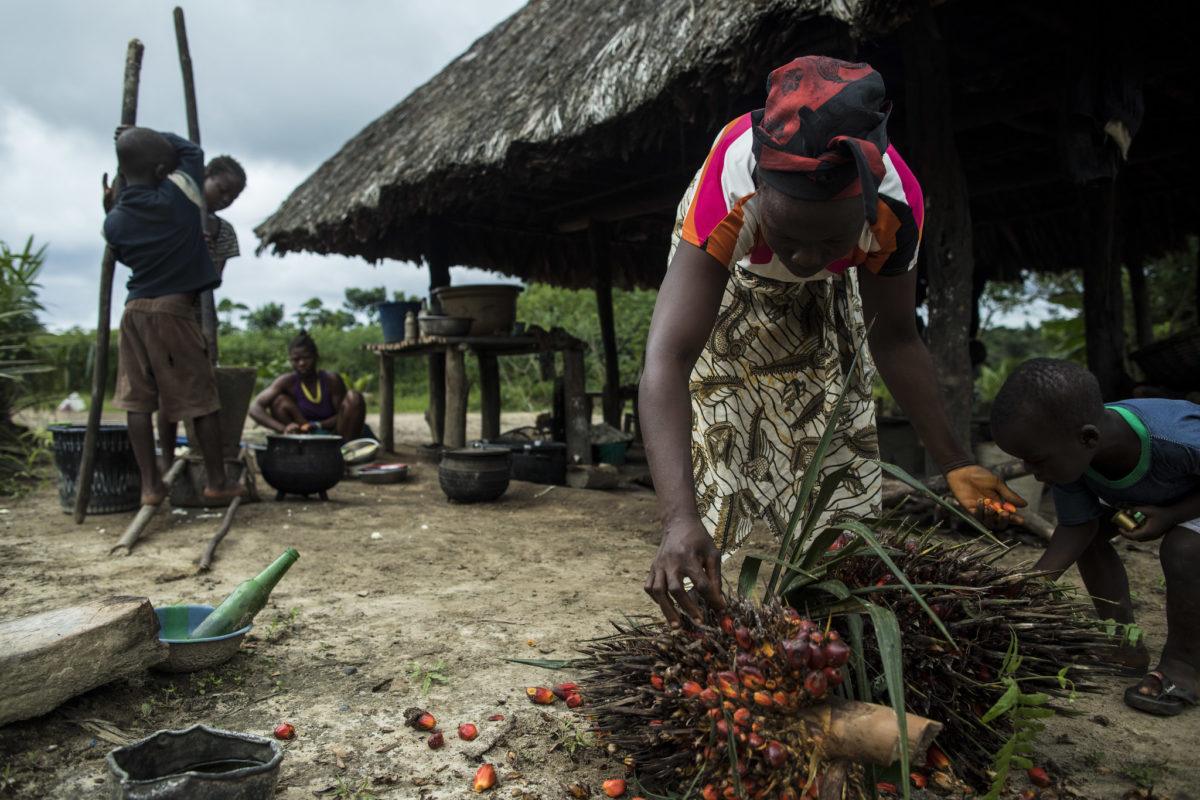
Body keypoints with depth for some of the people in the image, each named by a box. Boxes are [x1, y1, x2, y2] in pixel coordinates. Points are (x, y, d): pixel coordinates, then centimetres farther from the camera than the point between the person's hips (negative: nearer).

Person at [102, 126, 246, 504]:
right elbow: (192, 150, 13)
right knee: (201, 398, 4)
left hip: (134, 310, 4)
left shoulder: (116, 220, 5)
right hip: (173, 309, -4)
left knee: (138, 400, 7)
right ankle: (217, 481, 11)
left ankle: (150, 485, 11)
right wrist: (147, 135, 21)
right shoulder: (179, 193, -4)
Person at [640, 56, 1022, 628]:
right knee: (715, 438, -9)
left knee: (839, 443, 3)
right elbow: (666, 362, -53)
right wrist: (679, 521, -64)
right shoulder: (727, 192, -46)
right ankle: (698, 612, 7)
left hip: (823, 302, 3)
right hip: (721, 283, -2)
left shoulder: (895, 202, -35)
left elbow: (894, 340, -17)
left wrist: (953, 463, -18)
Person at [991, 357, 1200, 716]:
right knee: (1091, 530, -8)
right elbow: (1076, 529, -21)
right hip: (1143, 493, 6)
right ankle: (1126, 647, 6)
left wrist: (1170, 516, -33)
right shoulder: (1070, 451, -29)